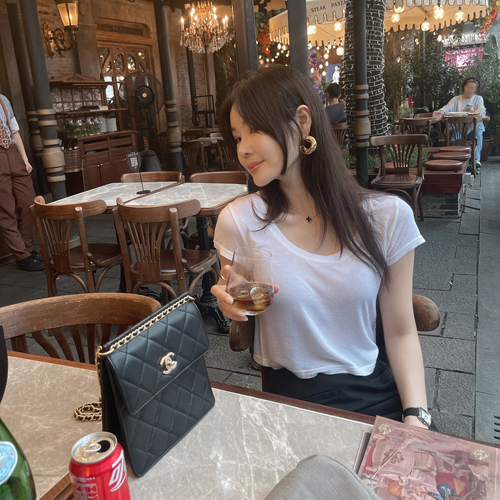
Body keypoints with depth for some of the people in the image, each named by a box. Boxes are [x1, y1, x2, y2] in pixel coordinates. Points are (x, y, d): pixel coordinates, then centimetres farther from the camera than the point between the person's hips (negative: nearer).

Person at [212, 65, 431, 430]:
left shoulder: (387, 217, -8)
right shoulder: (239, 221, -10)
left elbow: (401, 333, 0)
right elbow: (242, 332, 4)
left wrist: (416, 417, -12)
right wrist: (232, 310, -18)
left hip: (376, 395, 2)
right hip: (288, 396, -1)